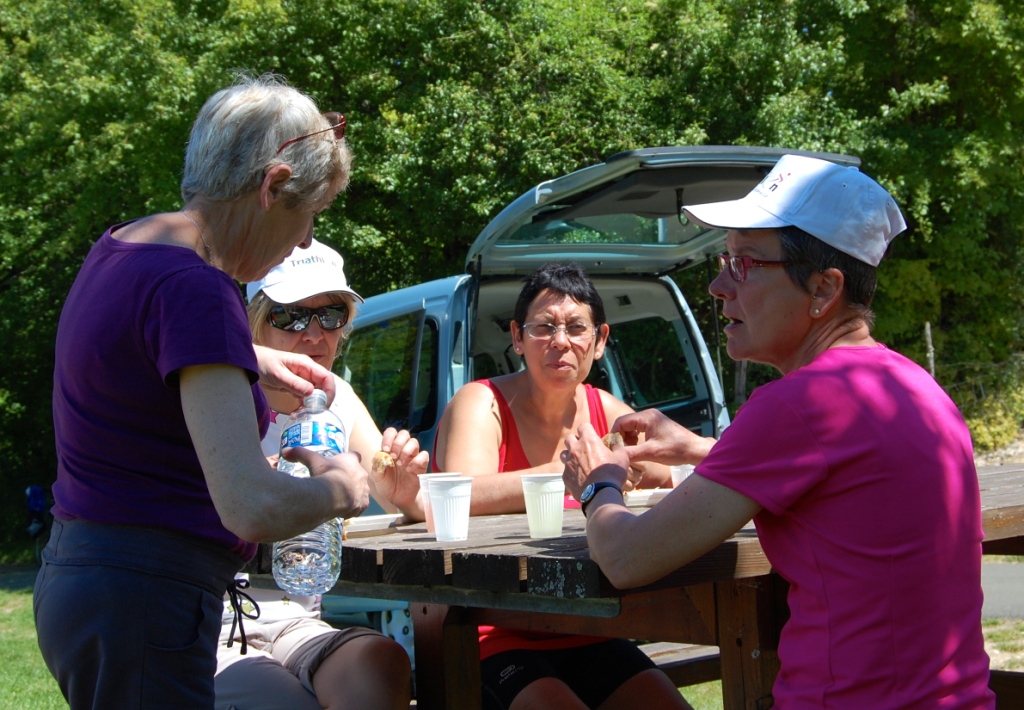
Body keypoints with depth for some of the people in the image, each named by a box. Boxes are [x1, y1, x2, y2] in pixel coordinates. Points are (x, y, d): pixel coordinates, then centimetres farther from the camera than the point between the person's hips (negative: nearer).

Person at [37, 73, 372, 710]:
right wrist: (339, 487, -9)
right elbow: (256, 508, -29)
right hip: (143, 602, -10)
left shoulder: (119, 247, 9)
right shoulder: (194, 288, -21)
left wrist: (252, 360, 28)